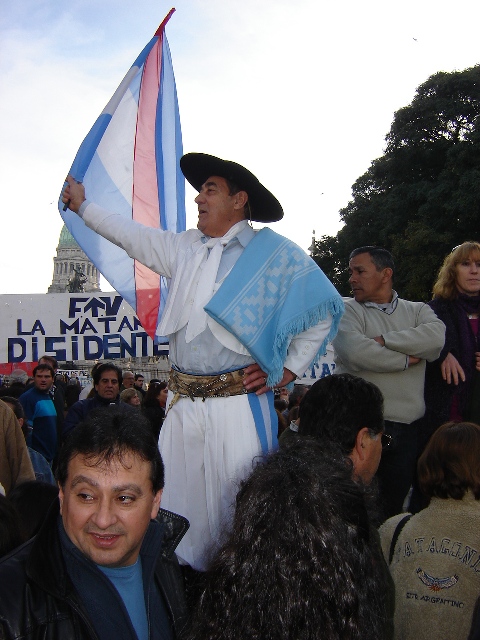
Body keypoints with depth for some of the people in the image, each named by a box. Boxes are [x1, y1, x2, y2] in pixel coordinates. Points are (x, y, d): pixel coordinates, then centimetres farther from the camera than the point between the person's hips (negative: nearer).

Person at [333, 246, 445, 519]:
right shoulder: (347, 310, 2)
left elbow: (436, 335, -10)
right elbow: (355, 352, -18)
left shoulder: (417, 310, 12)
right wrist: (407, 359, -7)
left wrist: (383, 340, -14)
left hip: (408, 428, 3)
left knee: (394, 505, 13)